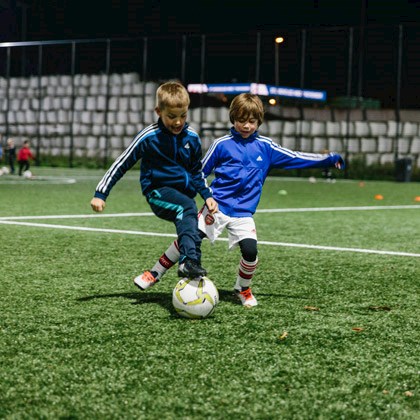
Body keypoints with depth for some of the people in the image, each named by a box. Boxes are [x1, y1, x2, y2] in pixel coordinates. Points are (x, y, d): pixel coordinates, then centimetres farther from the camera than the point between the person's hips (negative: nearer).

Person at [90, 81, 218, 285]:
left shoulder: (192, 138, 5)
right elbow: (121, 164, -2)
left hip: (184, 192, 6)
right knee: (189, 209, -33)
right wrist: (100, 193, -5)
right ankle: (189, 261, -47)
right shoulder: (149, 137, -8)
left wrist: (207, 195, 9)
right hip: (158, 191, -6)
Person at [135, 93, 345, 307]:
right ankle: (155, 273, 12)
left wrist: (329, 159, 6)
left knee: (250, 250, -16)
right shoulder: (222, 144, 0)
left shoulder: (265, 146, 5)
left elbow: (296, 158, 9)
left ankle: (243, 289, 12)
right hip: (216, 207, -1)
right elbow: (199, 172, 9)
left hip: (243, 213, 1)